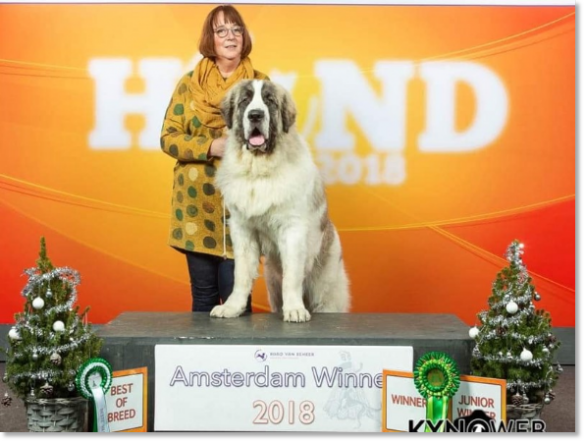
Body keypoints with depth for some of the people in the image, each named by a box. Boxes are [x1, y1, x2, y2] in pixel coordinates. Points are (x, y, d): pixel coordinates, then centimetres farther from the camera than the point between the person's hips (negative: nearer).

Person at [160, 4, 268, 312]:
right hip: (197, 204, 1)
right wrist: (211, 146, -13)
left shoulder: (260, 83, 5)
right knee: (203, 293, 7)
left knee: (235, 293, -2)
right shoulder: (189, 83, 5)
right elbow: (168, 138, 1)